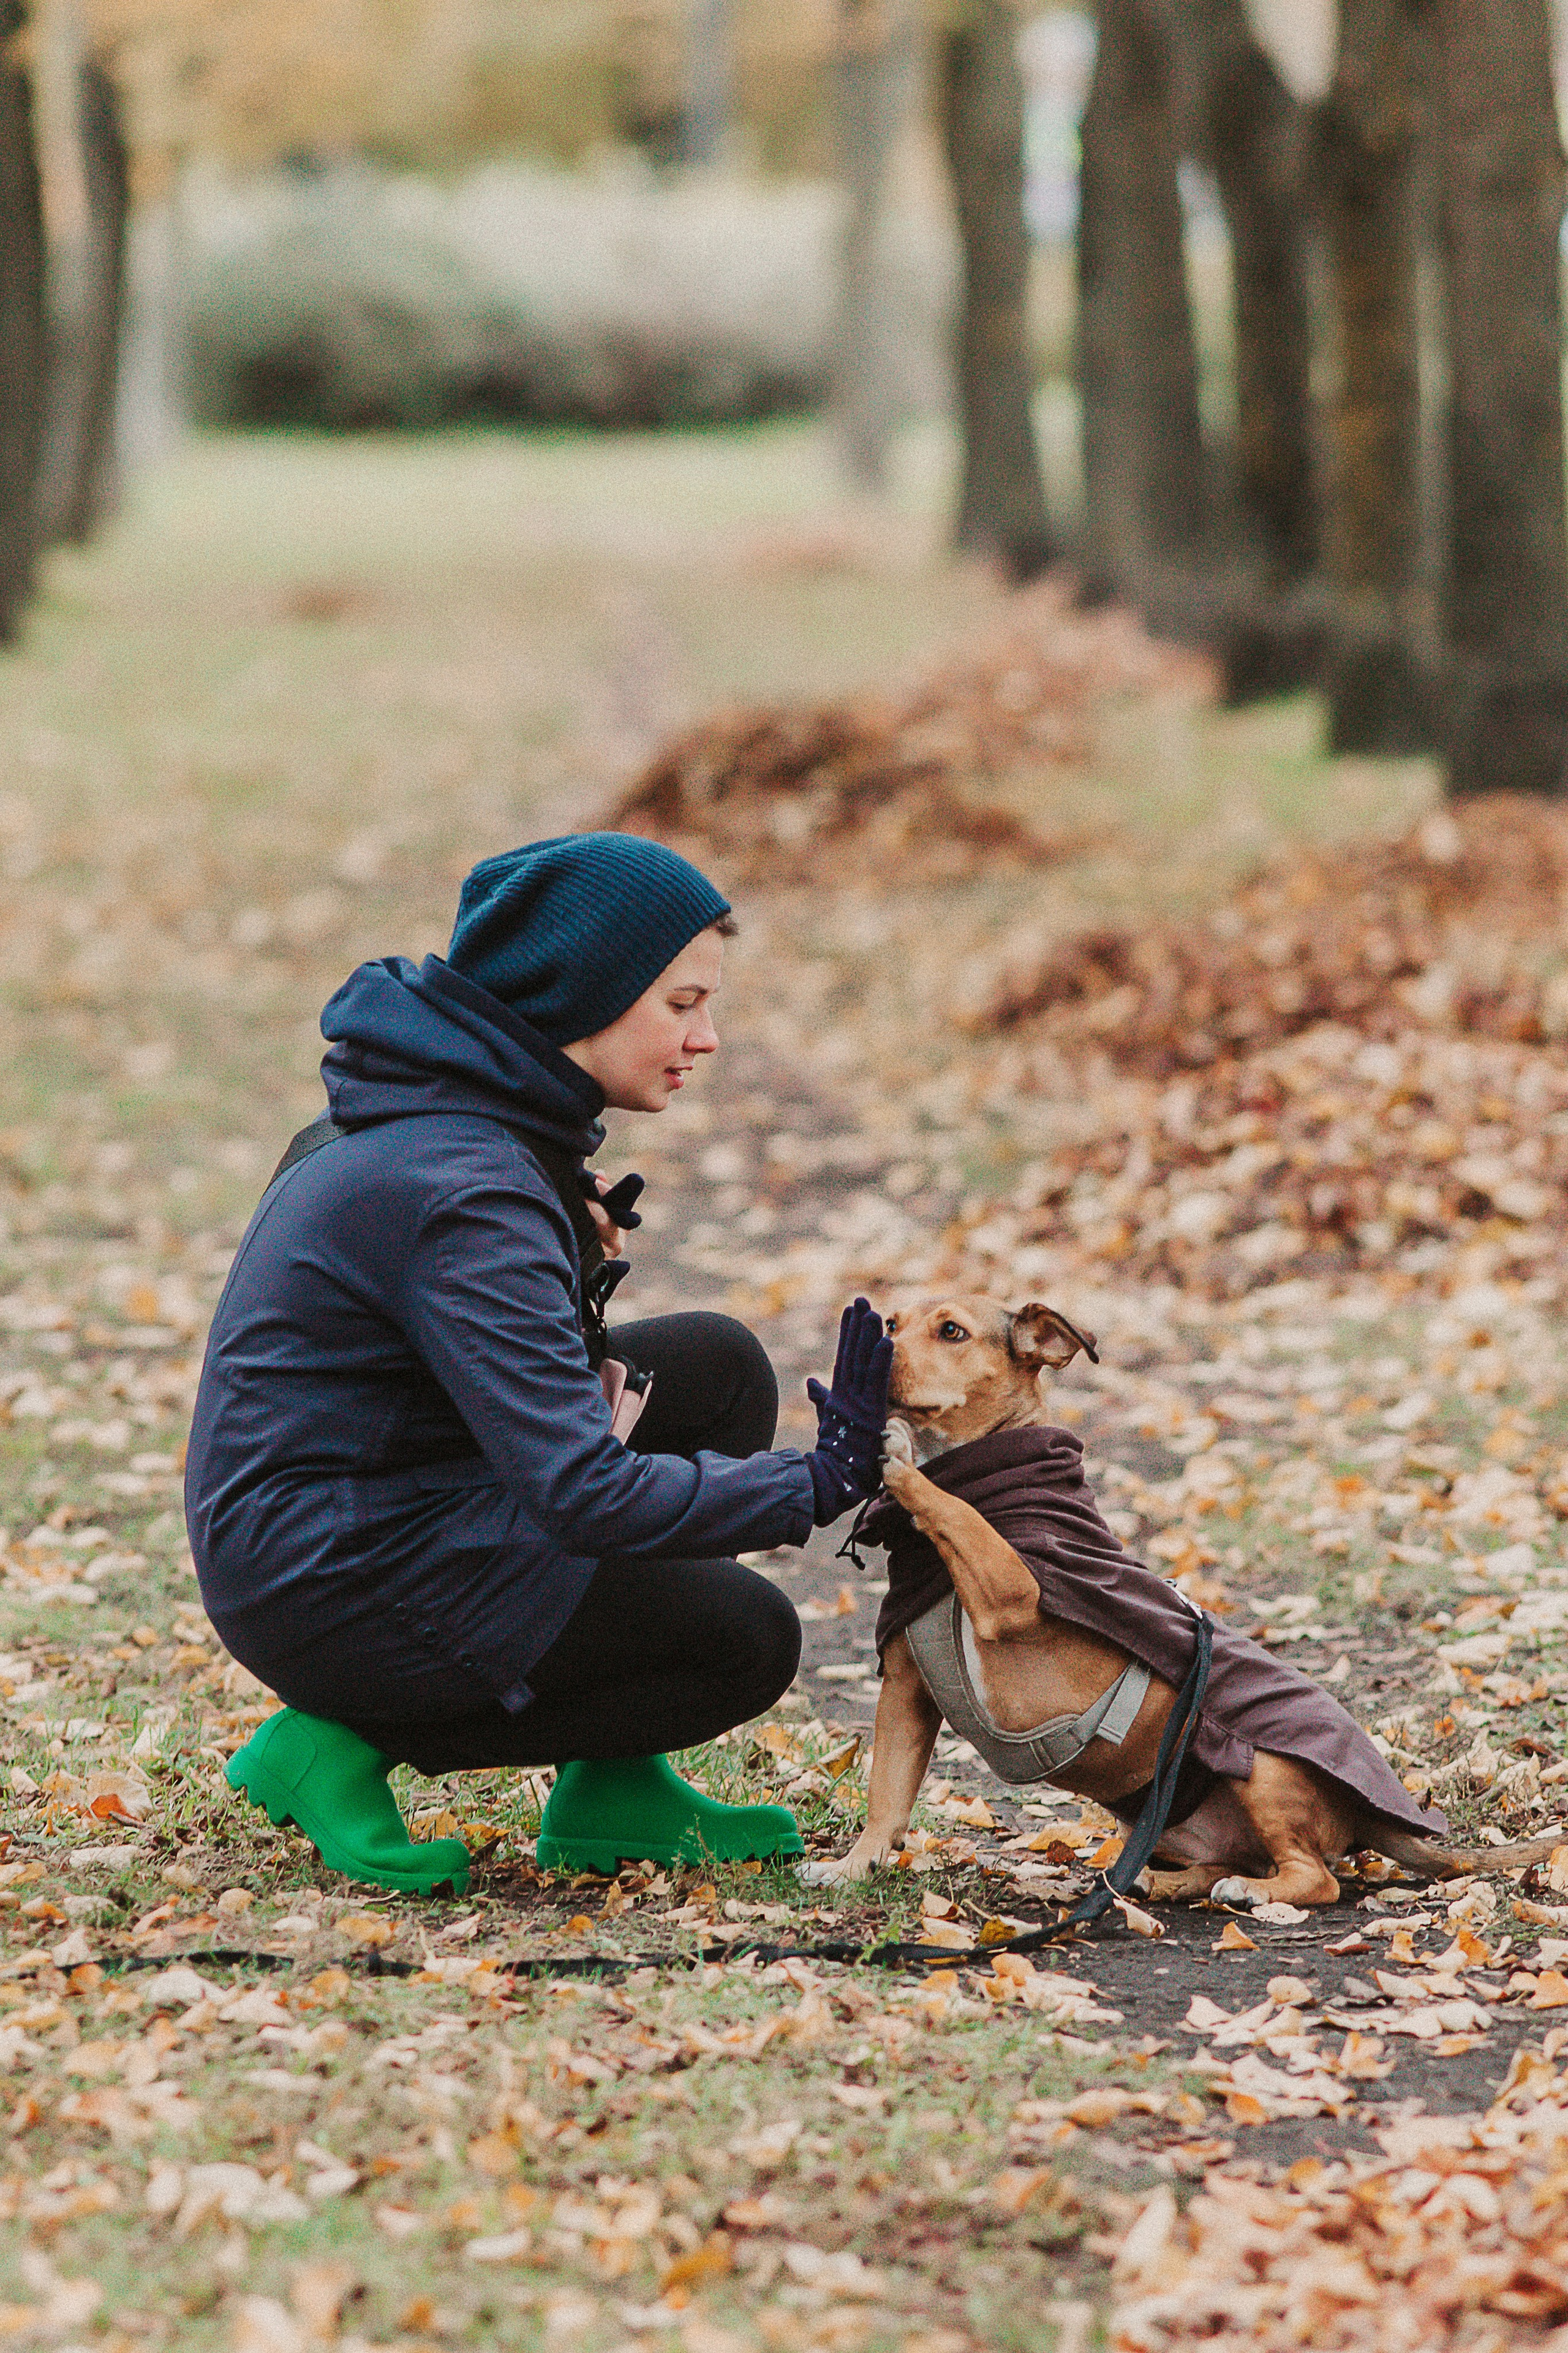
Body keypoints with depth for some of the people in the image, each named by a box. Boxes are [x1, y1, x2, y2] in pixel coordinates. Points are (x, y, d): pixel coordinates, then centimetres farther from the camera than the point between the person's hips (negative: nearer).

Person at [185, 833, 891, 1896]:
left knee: (723, 1368, 8)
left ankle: (615, 1793, 9)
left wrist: (577, 1254, -1)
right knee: (747, 1640, -7)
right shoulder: (463, 1195, -28)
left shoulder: (454, 1108, 3)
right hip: (333, 1589, -10)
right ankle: (349, 1744, -3)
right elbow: (583, 1497, -31)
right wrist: (818, 1482, -23)